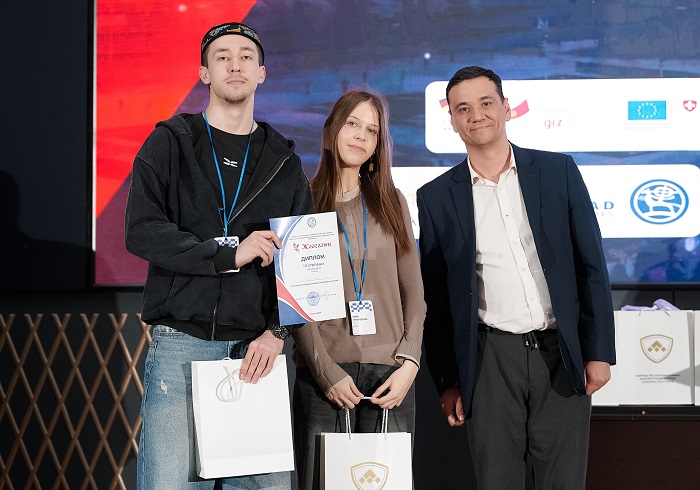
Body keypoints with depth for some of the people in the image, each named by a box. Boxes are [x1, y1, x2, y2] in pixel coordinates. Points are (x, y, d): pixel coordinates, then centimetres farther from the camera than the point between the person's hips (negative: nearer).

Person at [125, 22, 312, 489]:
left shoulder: (284, 161, 14)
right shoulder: (170, 143, 7)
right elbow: (142, 232, -6)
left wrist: (277, 331, -6)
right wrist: (229, 253, -13)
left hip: (256, 347, 2)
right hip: (181, 345, -2)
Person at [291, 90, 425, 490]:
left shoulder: (391, 202, 13)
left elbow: (413, 292, 10)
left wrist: (409, 362, -3)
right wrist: (326, 371, -10)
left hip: (389, 375, 2)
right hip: (324, 374, -2)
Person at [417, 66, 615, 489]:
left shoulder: (559, 171, 4)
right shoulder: (437, 198, 4)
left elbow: (592, 266, 4)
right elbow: (436, 298, 7)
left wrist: (598, 352, -1)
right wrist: (447, 382, 4)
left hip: (562, 356, 0)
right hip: (491, 360, 0)